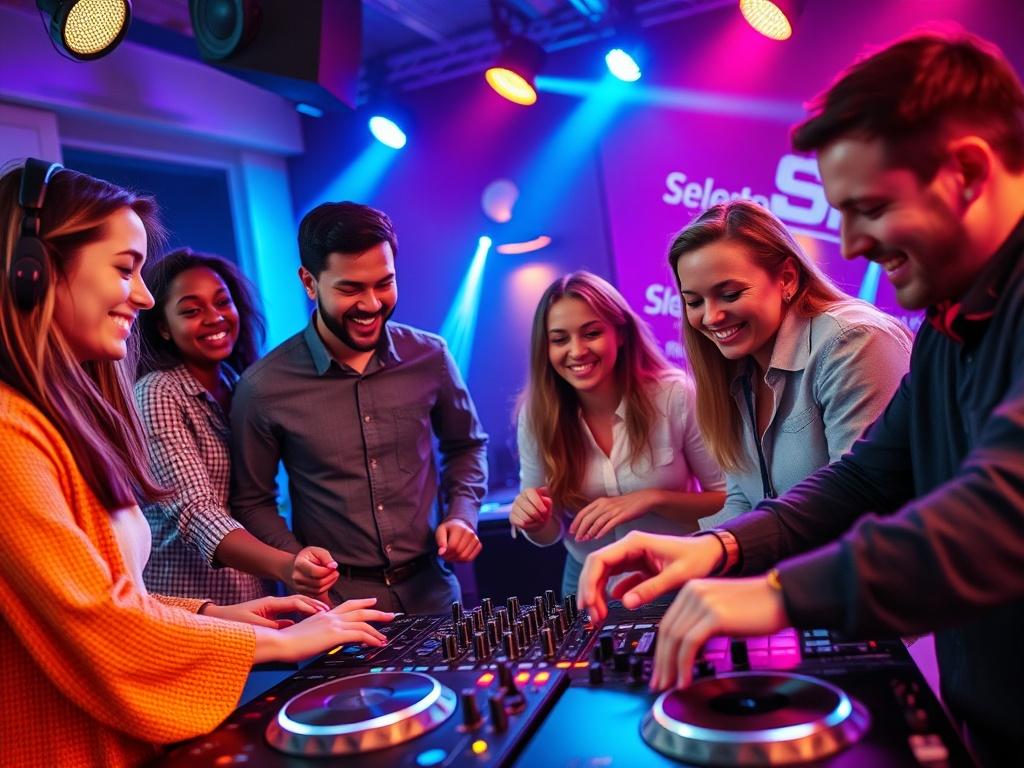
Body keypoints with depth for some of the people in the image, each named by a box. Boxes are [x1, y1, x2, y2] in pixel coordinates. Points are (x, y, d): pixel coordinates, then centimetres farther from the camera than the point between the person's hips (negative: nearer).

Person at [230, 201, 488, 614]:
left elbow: (466, 446, 12)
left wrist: (462, 514, -3)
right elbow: (253, 503, 1)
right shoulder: (263, 388, -12)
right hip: (336, 604, -2)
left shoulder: (430, 356, -5)